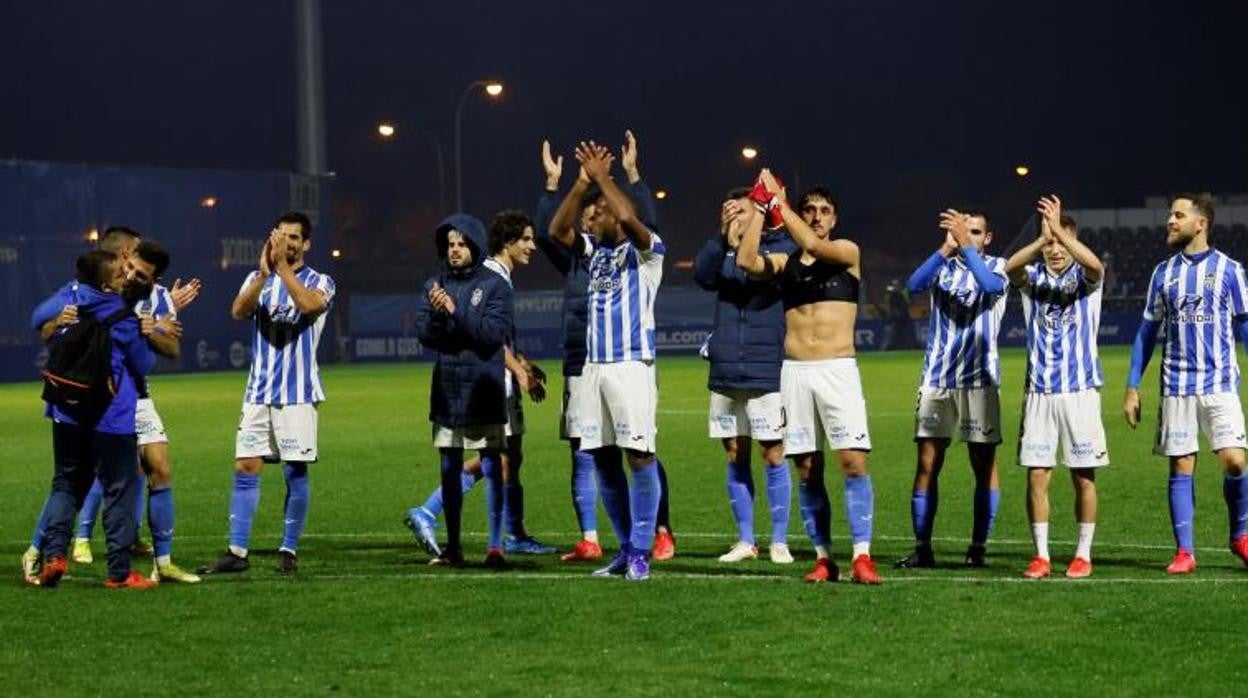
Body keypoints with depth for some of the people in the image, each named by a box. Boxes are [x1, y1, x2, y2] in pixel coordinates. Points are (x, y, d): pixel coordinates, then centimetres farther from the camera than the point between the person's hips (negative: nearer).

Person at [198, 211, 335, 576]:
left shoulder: (319, 282, 1)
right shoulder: (257, 279, 11)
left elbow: (309, 304, -22)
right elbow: (238, 311, -10)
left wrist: (283, 266, -25)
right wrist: (264, 274, -24)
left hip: (298, 393, -3)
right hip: (259, 391, 3)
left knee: (295, 471, -1)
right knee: (245, 469, -1)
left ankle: (289, 550, 8)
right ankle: (237, 552, 1)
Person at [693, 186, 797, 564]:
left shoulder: (781, 247, 0)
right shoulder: (723, 249, 11)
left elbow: (761, 275, -18)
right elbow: (702, 275, -7)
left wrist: (738, 244, -21)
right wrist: (721, 237, -16)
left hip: (765, 372, -4)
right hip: (725, 372, 5)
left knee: (772, 454, -2)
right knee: (735, 456, 8)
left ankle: (779, 541, 4)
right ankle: (745, 540, 15)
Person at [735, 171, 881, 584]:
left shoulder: (847, 253, 6)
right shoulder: (784, 263, 12)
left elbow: (813, 244, -13)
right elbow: (747, 262, -8)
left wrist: (777, 202, -6)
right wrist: (757, 208, -5)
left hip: (838, 370, -3)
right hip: (795, 373, 3)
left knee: (853, 461, -14)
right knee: (807, 470, 1)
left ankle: (861, 557, -16)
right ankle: (823, 558, 6)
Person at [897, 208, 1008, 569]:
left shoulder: (995, 266, 3)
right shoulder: (943, 265, 8)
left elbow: (991, 285, -22)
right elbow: (914, 284, -13)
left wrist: (965, 244, -28)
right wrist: (947, 248, -25)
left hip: (979, 380, -2)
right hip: (936, 378, 2)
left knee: (984, 464, -1)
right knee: (927, 464, -1)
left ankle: (979, 547, 5)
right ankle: (922, 547, 4)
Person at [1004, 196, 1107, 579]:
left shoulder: (1084, 277, 2)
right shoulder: (1033, 278, 6)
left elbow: (1095, 265, -23)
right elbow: (1010, 268, -17)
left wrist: (1059, 230, -33)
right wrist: (1042, 238, -33)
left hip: (1081, 389, -2)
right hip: (1039, 390, 2)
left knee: (1083, 475, 2)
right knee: (1036, 475, -1)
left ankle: (1083, 554, 11)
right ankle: (1041, 555, 6)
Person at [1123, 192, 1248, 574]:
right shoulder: (1164, 272, 10)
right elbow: (1147, 332, 14)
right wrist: (1132, 388, 9)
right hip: (1176, 385, 3)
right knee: (1181, 468, 1)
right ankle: (1184, 552, 6)